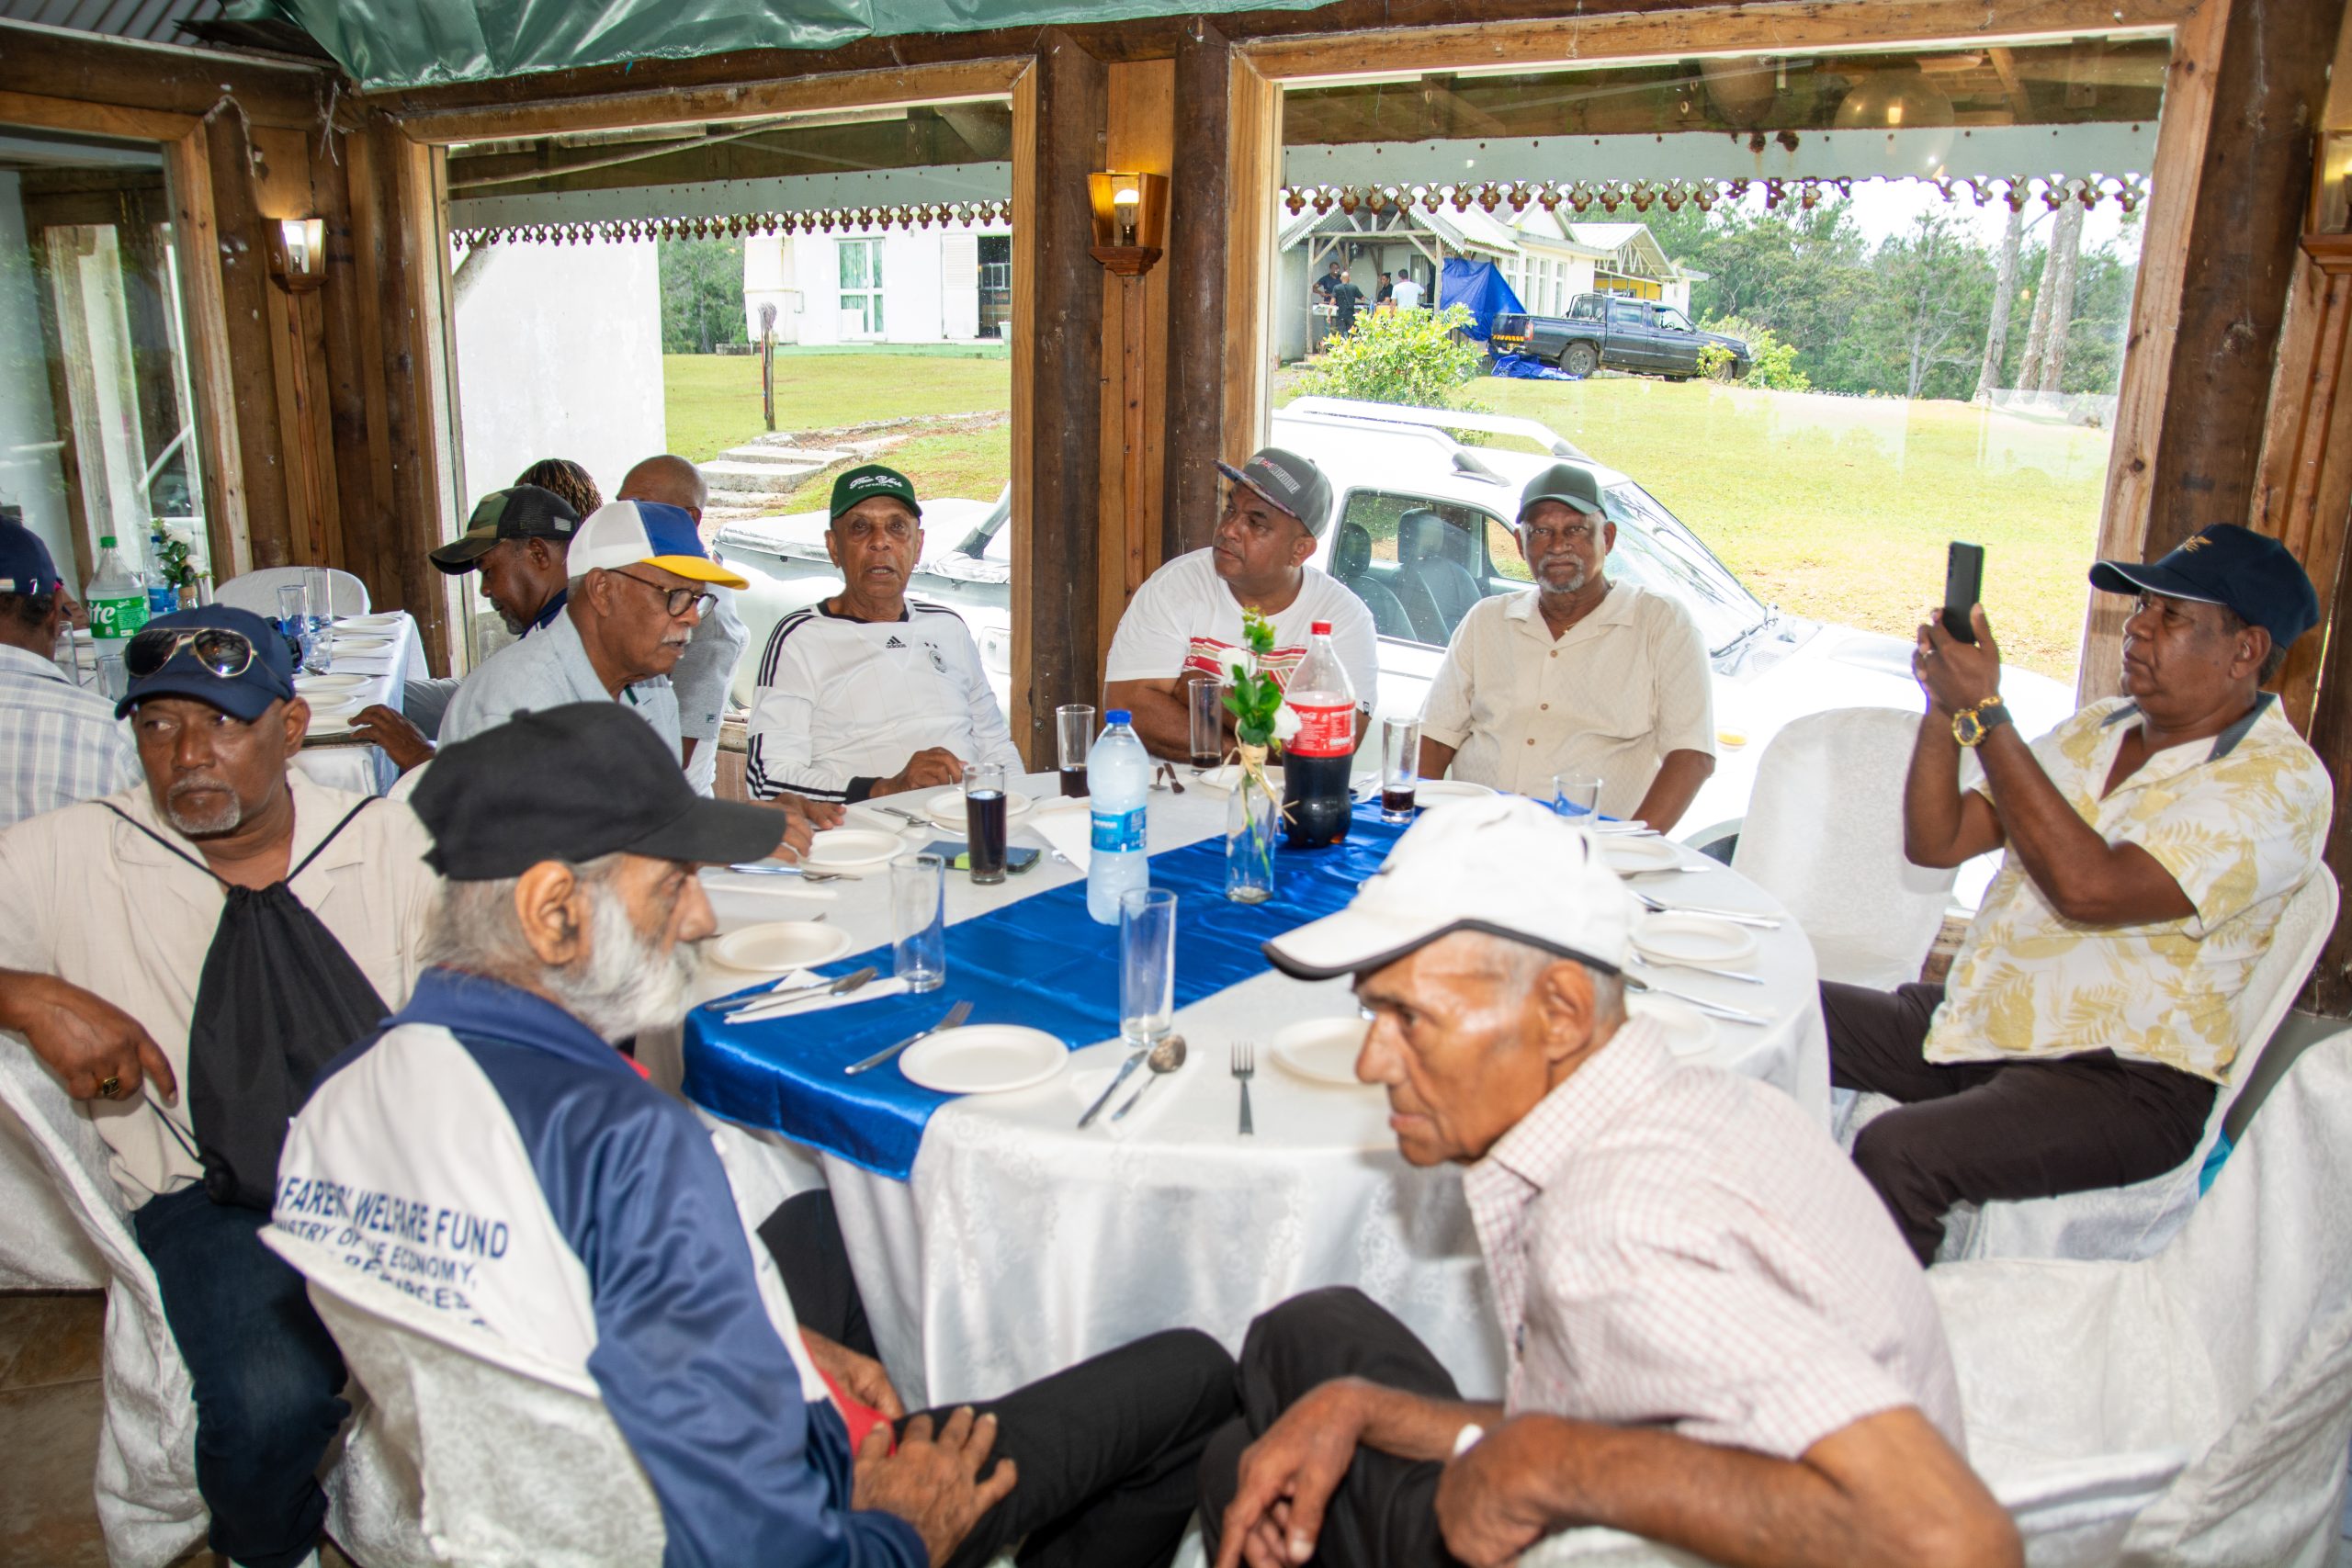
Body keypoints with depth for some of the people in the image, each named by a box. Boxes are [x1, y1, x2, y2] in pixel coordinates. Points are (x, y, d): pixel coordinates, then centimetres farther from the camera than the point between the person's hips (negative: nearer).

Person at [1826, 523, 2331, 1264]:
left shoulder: (2278, 784, -13)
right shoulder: (2100, 728, 11)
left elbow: (2088, 888, -28)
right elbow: (1936, 843, 6)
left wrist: (1984, 713, -24)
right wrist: (1945, 703, -9)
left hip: (2119, 1083, -8)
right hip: (1969, 1023, 8)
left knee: (1897, 1154, -32)